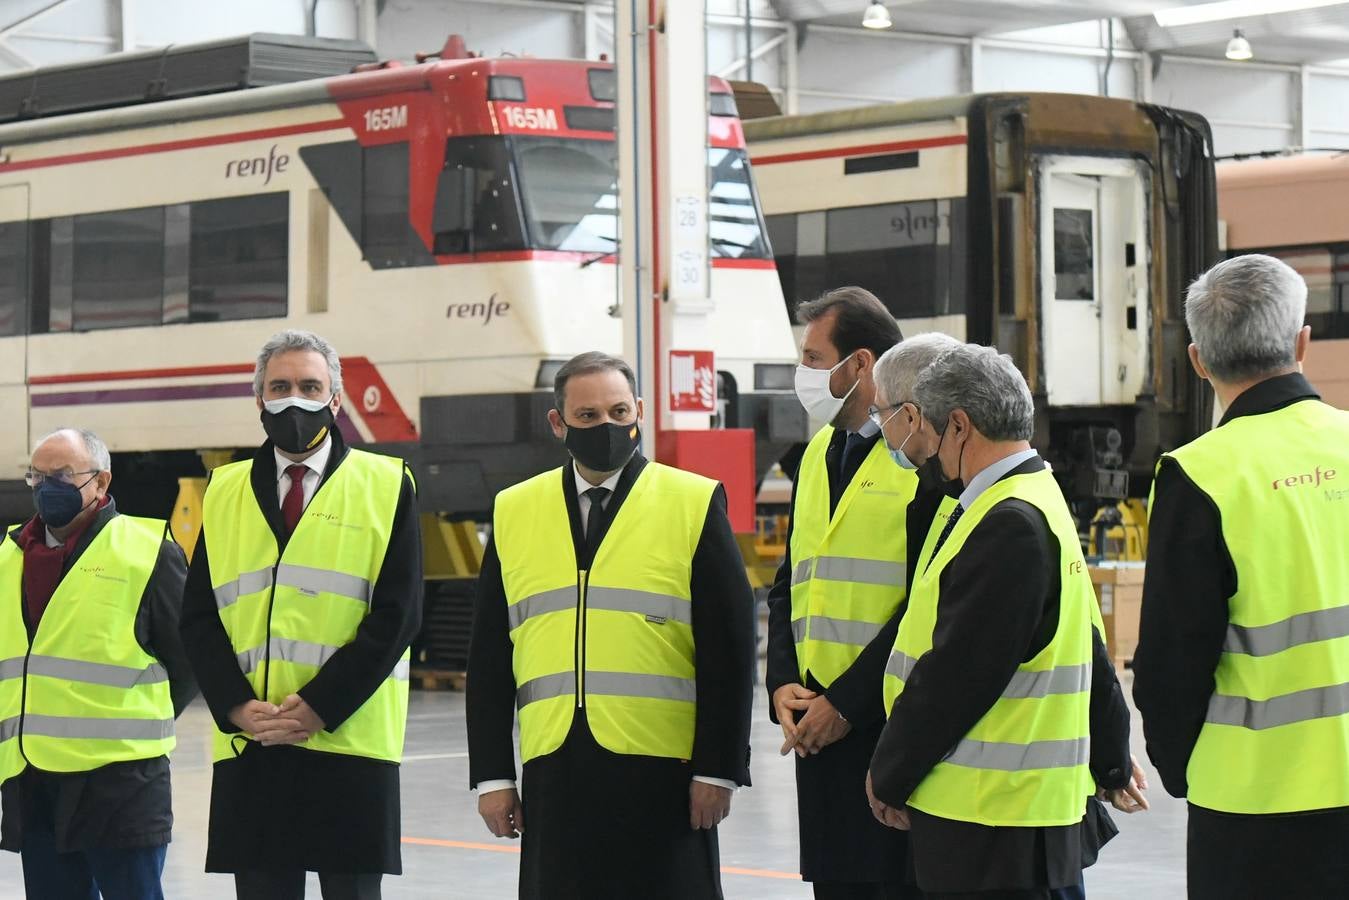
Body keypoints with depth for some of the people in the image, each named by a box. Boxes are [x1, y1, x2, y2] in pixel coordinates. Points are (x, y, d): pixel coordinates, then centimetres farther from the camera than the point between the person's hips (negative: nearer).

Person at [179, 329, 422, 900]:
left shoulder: (384, 485, 3)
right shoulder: (224, 493, 14)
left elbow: (396, 615, -5)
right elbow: (199, 617, 8)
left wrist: (318, 707, -13)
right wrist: (238, 707, -8)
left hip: (349, 741, -3)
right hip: (247, 746, 3)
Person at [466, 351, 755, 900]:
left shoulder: (695, 504, 2)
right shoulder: (514, 512, 11)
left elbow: (730, 649, -1)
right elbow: (488, 657, 11)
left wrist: (718, 769, -6)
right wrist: (492, 775, 6)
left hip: (662, 773, -3)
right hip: (555, 771, 3)